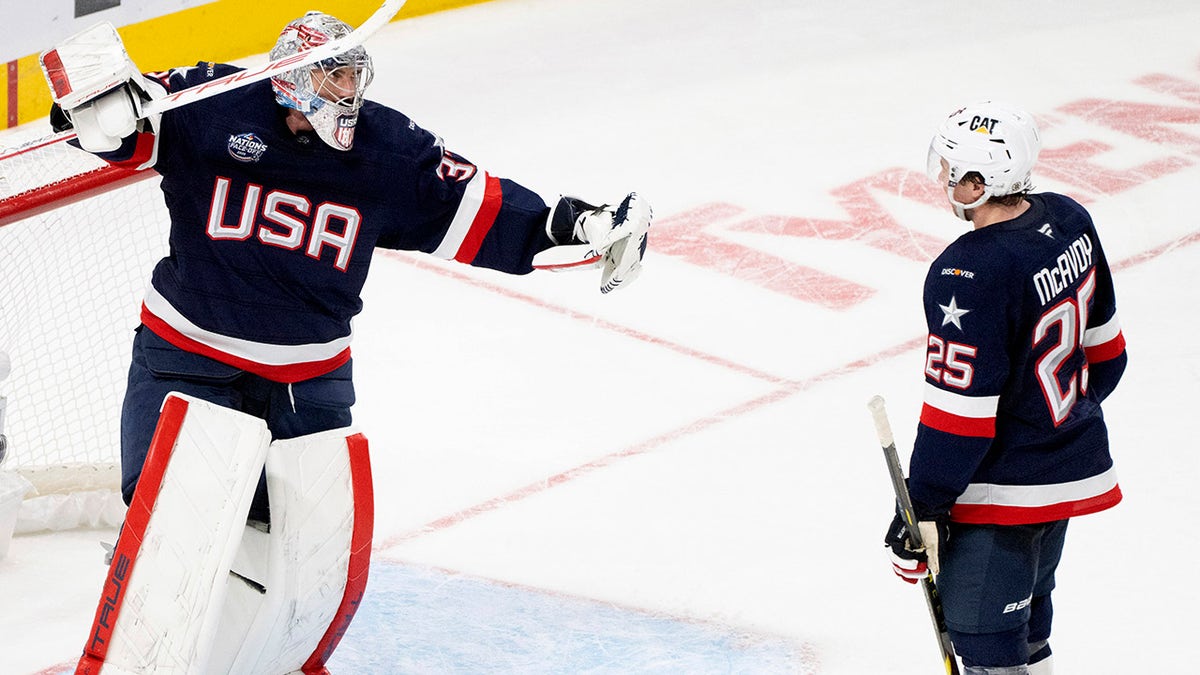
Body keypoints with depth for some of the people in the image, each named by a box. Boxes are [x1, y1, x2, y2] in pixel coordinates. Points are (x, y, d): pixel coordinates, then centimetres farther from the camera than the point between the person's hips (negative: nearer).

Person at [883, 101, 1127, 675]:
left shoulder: (969, 274, -27)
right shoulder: (1068, 220, -2)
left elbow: (958, 410, -24)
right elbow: (1101, 347, 12)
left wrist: (923, 510, -16)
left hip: (1002, 495, -9)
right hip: (1073, 470, 9)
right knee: (1026, 622, 25)